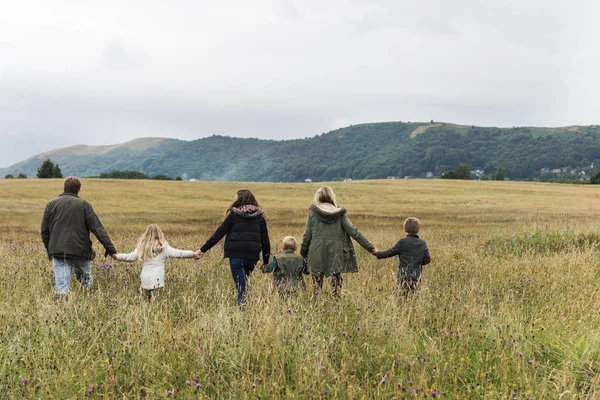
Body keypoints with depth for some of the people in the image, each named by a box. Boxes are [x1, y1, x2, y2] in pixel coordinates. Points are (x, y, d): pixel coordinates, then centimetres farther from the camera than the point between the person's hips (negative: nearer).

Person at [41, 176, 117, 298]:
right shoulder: (83, 205, 0)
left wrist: (49, 249, 22)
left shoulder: (51, 204, 9)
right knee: (86, 282, 15)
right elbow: (98, 229, -5)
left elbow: (44, 230, 12)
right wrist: (110, 248, -5)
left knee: (61, 287, 1)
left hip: (58, 252, 2)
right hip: (80, 251, -2)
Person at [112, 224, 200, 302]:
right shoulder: (163, 247, -4)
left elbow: (131, 257, 10)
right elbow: (177, 253, -8)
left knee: (146, 301, 12)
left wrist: (117, 256, 26)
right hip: (157, 280, -3)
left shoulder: (142, 246, 5)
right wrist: (193, 254, -2)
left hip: (145, 279, 3)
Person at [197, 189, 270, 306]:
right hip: (253, 255, 4)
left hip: (236, 254, -4)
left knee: (240, 281, 0)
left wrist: (203, 249, 3)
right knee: (244, 279, 20)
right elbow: (265, 239, 9)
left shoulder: (234, 214, -2)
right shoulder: (259, 216, 8)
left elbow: (219, 233, -2)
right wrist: (266, 260, 15)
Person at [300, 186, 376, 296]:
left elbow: (307, 235, 1)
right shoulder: (340, 213, 1)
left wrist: (303, 252, 14)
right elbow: (354, 232, -2)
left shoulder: (313, 212, 0)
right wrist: (370, 247, 1)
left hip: (317, 251, 0)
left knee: (317, 279, 11)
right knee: (336, 278, 10)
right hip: (336, 253, 0)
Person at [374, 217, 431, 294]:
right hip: (416, 276, 4)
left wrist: (377, 253, 16)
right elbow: (427, 259, 6)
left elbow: (390, 252, 1)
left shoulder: (402, 242, -7)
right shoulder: (423, 243, 5)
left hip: (404, 276, -4)